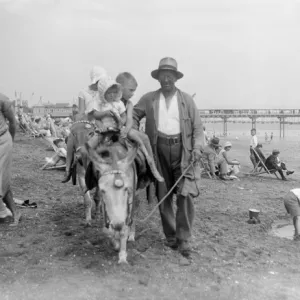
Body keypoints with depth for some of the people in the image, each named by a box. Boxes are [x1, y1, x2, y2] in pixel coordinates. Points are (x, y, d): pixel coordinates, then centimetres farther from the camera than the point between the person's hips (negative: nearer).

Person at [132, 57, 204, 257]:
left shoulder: (187, 99, 6)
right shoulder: (149, 99, 8)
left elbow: (198, 127, 6)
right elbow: (134, 115, 18)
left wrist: (197, 147, -9)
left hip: (183, 150, -1)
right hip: (159, 149, 2)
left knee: (186, 194, -11)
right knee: (163, 196, 7)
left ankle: (184, 239, 3)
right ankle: (170, 236, 24)